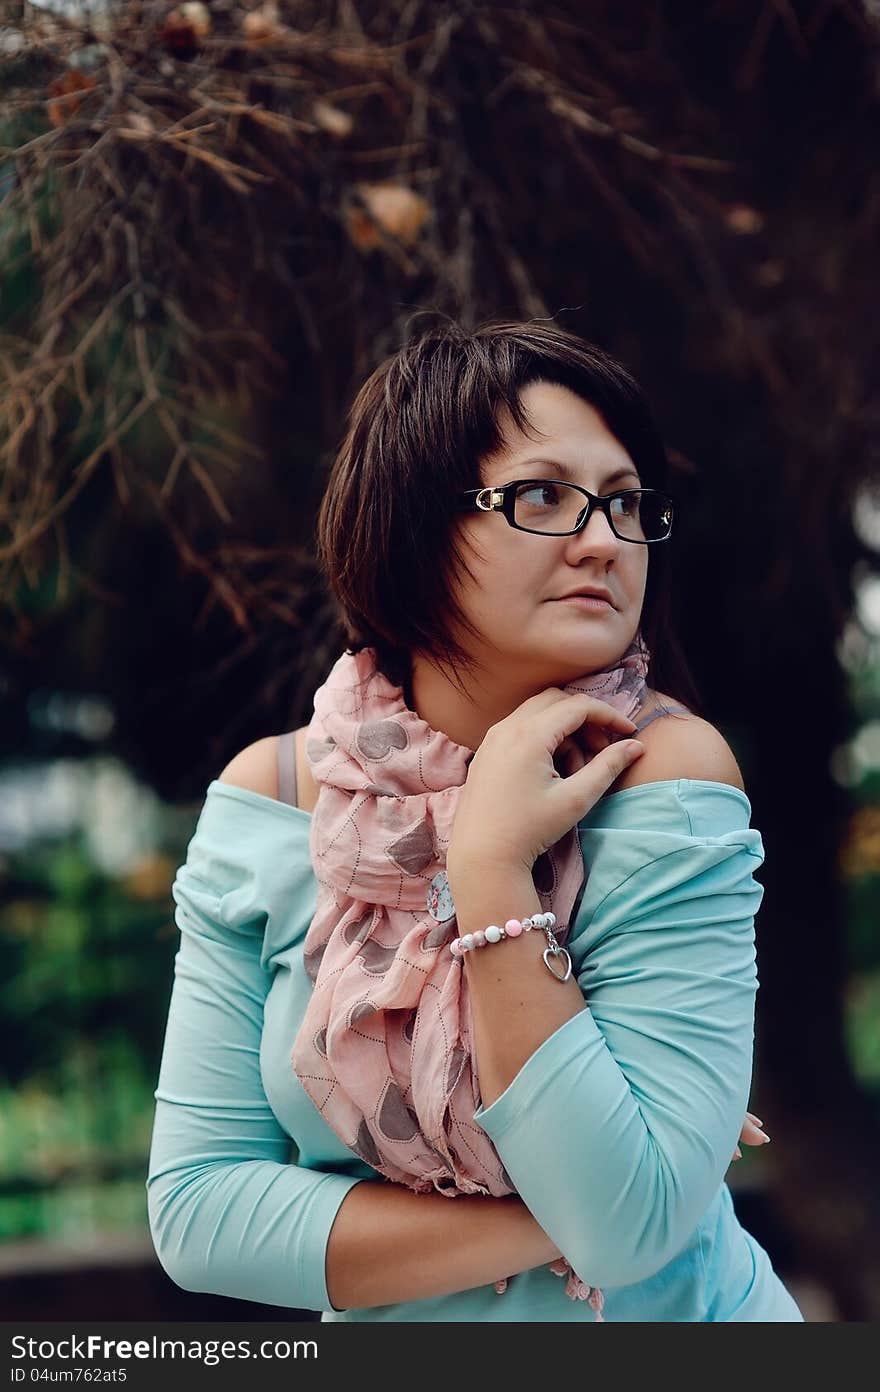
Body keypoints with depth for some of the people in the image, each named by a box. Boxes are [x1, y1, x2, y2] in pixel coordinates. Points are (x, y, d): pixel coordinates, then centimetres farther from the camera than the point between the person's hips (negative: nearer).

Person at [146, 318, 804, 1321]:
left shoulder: (664, 771, -15)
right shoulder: (267, 797, -8)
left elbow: (627, 1225, -21)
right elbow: (195, 1210, -11)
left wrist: (489, 874, -25)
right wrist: (557, 1227, -18)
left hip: (671, 1314, -2)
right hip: (379, 1328, 2)